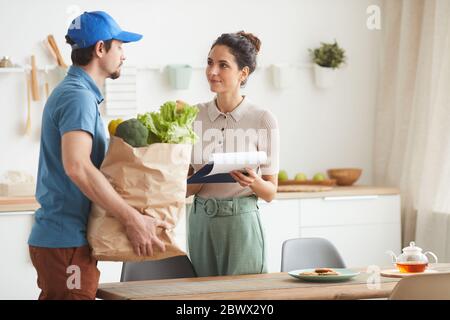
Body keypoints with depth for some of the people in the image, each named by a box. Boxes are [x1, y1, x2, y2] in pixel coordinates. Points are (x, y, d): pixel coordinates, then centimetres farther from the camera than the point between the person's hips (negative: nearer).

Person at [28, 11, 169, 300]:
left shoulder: (72, 92, 17)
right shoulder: (79, 97, -15)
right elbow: (77, 166, -29)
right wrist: (132, 219, -27)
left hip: (55, 237, 10)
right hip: (67, 242, -10)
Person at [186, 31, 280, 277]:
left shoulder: (263, 120, -6)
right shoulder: (195, 116, 3)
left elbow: (271, 192, -1)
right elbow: (184, 188, 5)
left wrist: (253, 182, -21)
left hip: (241, 221, -3)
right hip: (201, 220, 3)